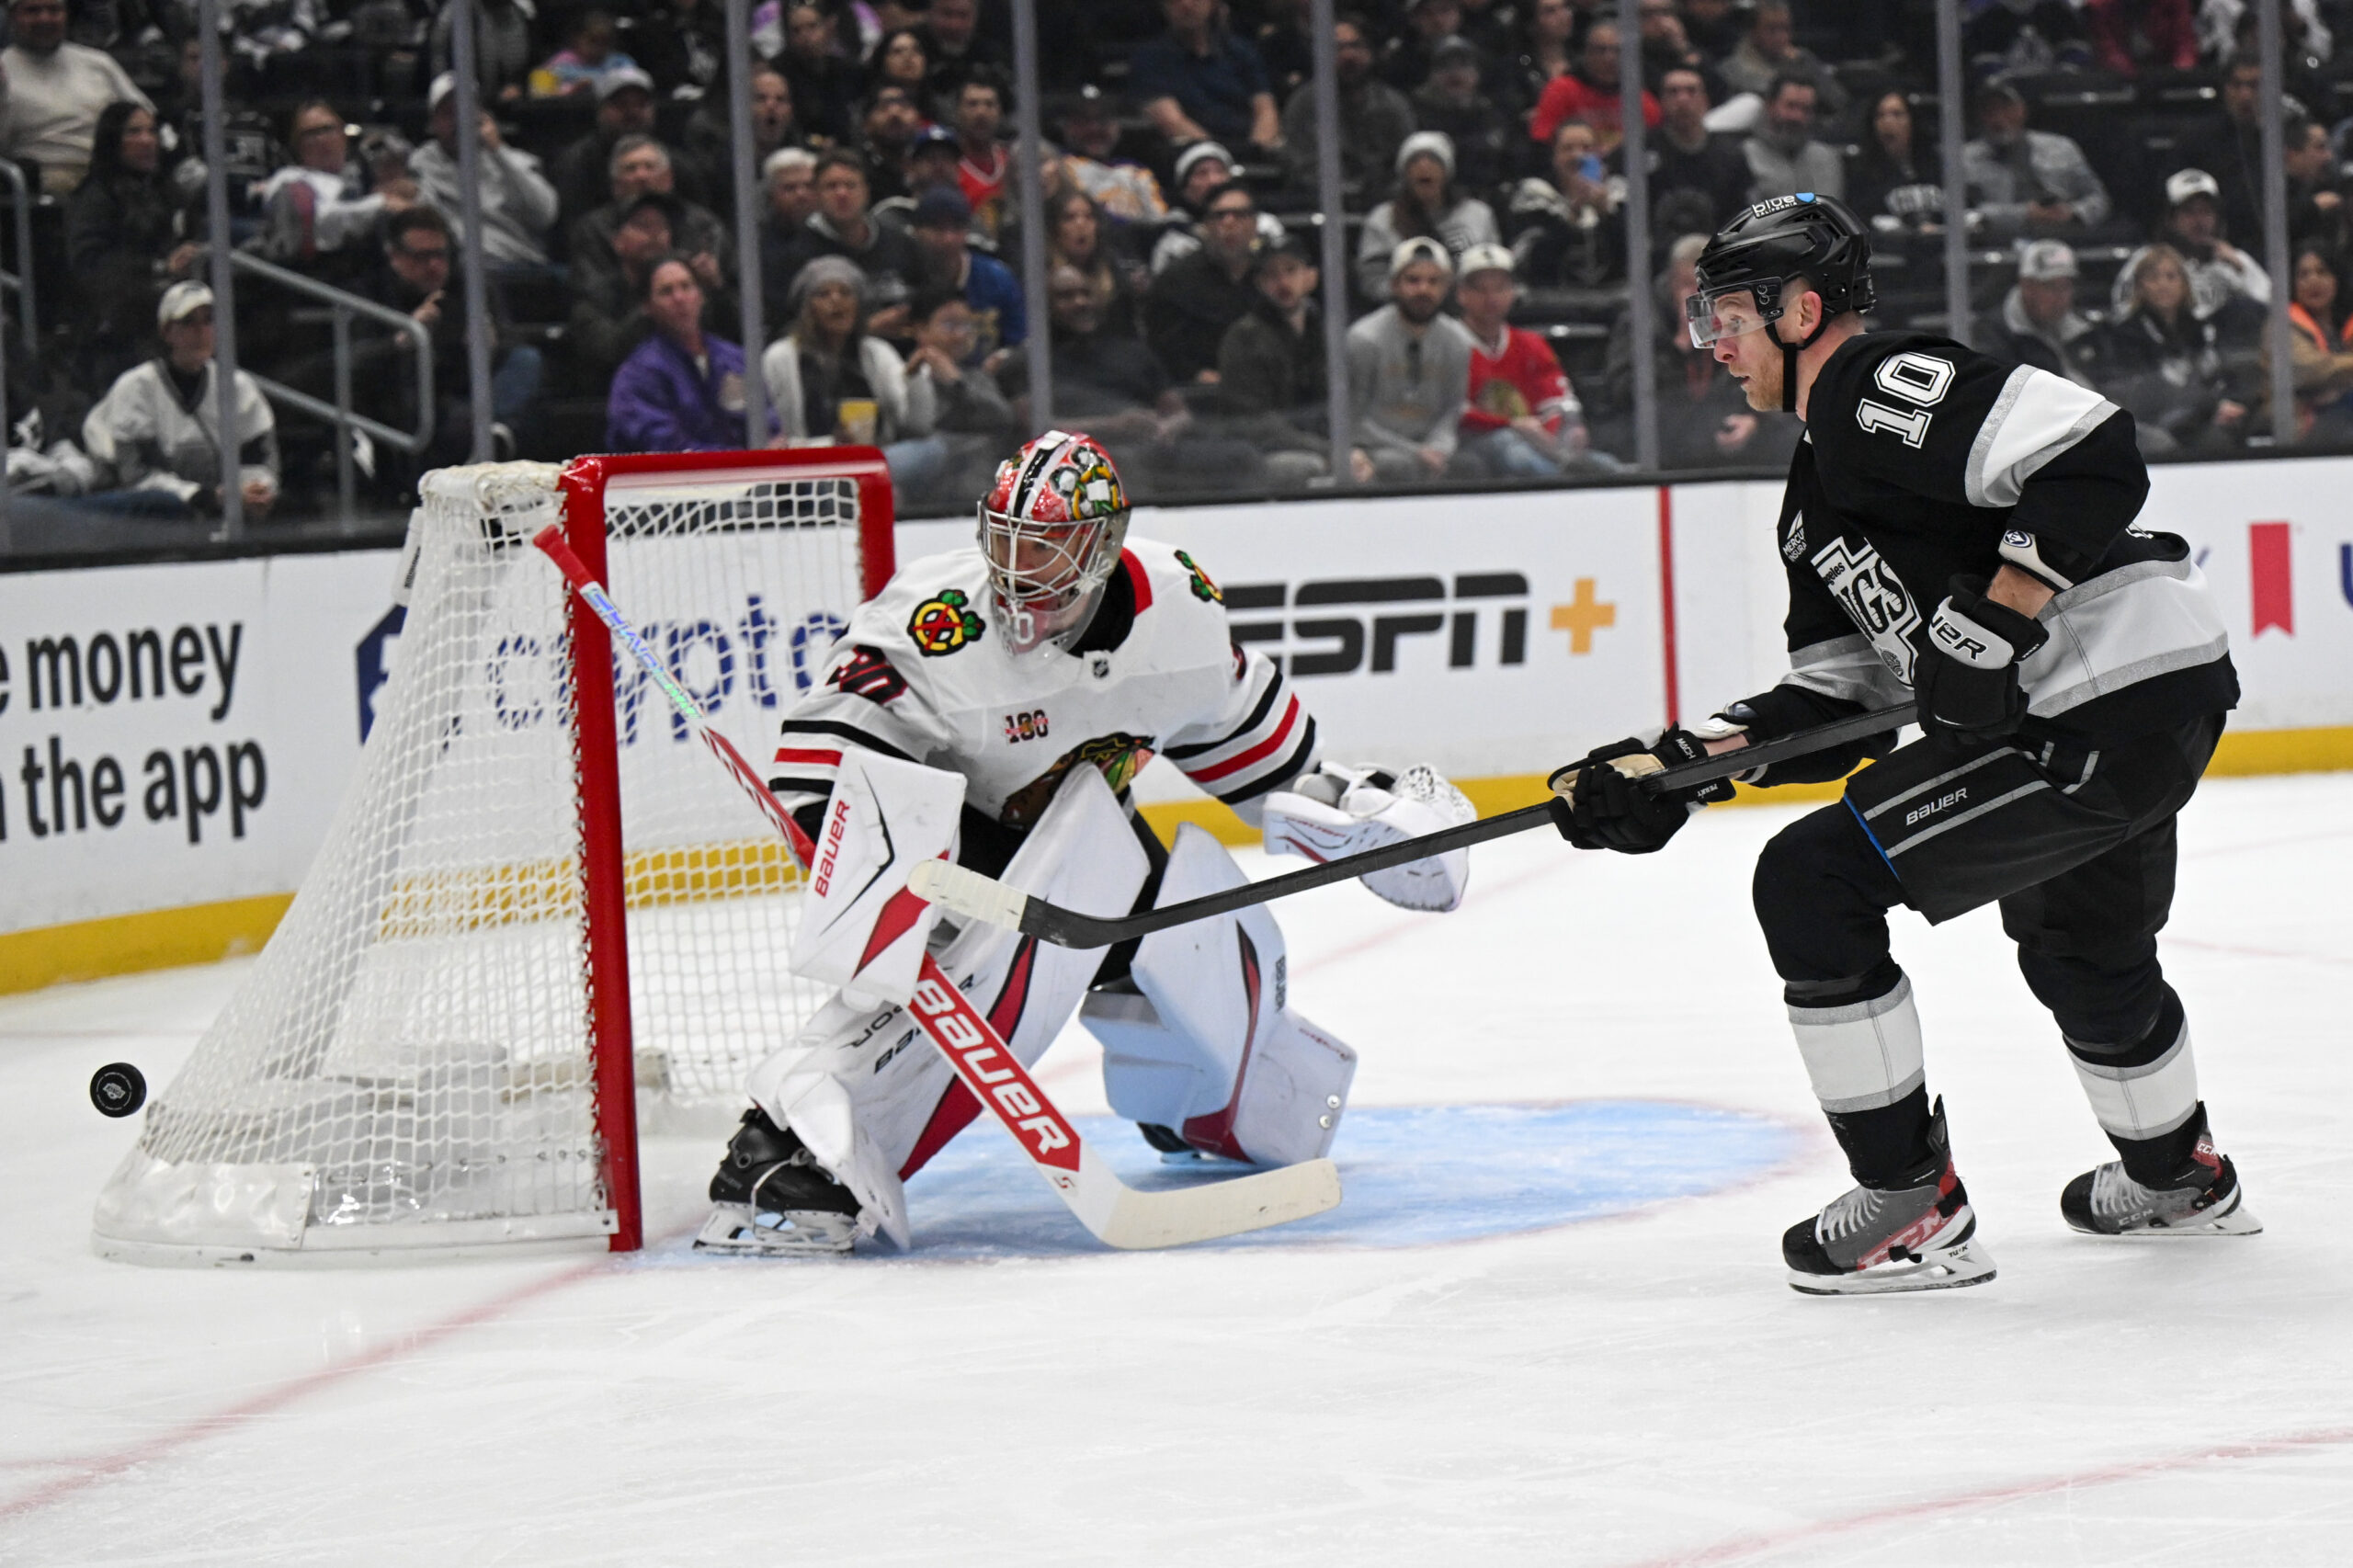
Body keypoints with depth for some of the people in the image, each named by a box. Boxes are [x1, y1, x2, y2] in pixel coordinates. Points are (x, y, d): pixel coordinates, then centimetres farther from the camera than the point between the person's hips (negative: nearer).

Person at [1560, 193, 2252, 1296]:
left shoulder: (1882, 384, -11)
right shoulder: (1820, 482, 20)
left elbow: (2091, 452, -24)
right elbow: (1837, 698, 16)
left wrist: (1993, 620, -23)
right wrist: (1675, 771, 7)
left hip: (2113, 700, -11)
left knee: (1814, 881, -10)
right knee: (2081, 949, 35)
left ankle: (1913, 1205, -5)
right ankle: (2178, 1177, 60)